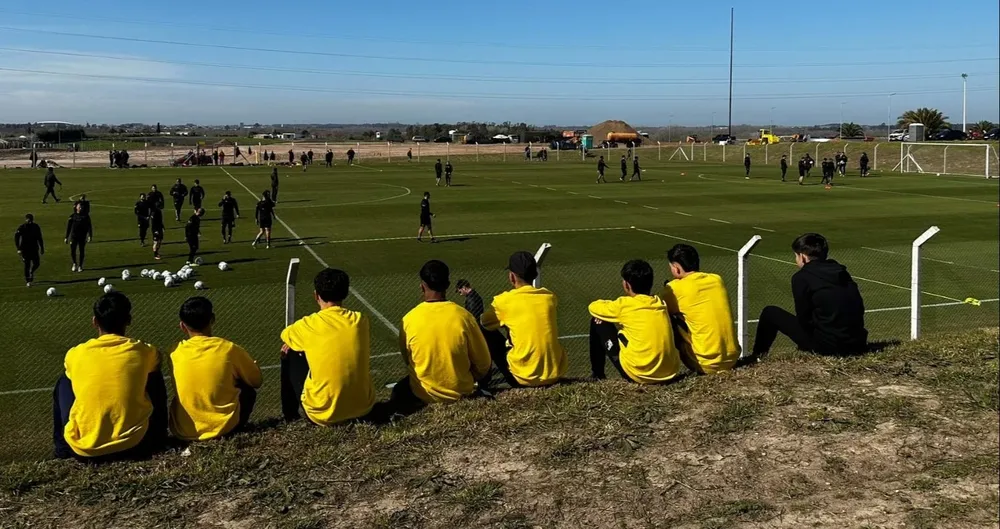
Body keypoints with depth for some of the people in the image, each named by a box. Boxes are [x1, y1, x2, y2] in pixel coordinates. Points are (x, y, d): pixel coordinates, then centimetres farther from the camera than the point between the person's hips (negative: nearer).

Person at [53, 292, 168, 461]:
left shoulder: (75, 354, 0)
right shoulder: (145, 351, -1)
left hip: (84, 449, 0)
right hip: (135, 444, 0)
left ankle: (63, 447, 29)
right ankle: (157, 440, 31)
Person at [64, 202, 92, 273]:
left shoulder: (85, 216, 0)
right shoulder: (72, 216, 3)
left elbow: (89, 226, -4)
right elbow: (68, 227, 6)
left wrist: (90, 236, -16)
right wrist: (66, 237, 4)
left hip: (82, 237, 0)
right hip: (73, 236, 0)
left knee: (82, 252, 5)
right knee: (72, 252, -4)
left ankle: (80, 266, 18)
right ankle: (75, 263, 21)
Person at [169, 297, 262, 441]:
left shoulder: (176, 354, -1)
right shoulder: (230, 349, -7)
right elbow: (257, 381, 7)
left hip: (183, 430, 3)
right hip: (223, 426, -3)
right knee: (248, 390, 23)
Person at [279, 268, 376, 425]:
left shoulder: (309, 325, -10)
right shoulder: (361, 321, -2)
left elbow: (284, 336, 13)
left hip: (324, 414, -3)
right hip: (364, 408, 3)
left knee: (291, 355, 17)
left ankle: (290, 415, 31)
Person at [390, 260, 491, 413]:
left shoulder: (409, 319, -16)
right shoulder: (463, 316, -18)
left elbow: (406, 360, 3)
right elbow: (483, 364, -8)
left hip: (422, 395, 0)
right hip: (461, 392, 0)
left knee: (399, 391, 34)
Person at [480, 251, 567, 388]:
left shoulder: (504, 300, -6)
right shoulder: (550, 296, 6)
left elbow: (485, 323, 13)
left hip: (524, 378, -4)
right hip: (556, 373, 4)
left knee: (488, 334, 14)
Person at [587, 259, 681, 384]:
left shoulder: (624, 305, -4)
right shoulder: (661, 304, 11)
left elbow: (593, 307, 12)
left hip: (639, 374, -6)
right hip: (671, 372, 6)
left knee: (598, 322, 11)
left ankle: (598, 375, 23)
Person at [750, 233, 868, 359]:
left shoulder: (801, 277, -6)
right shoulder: (841, 271, 12)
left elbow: (804, 319, -5)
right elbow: (858, 309, 15)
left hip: (826, 346, -6)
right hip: (857, 344, 7)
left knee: (770, 312, 9)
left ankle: (758, 355, 26)